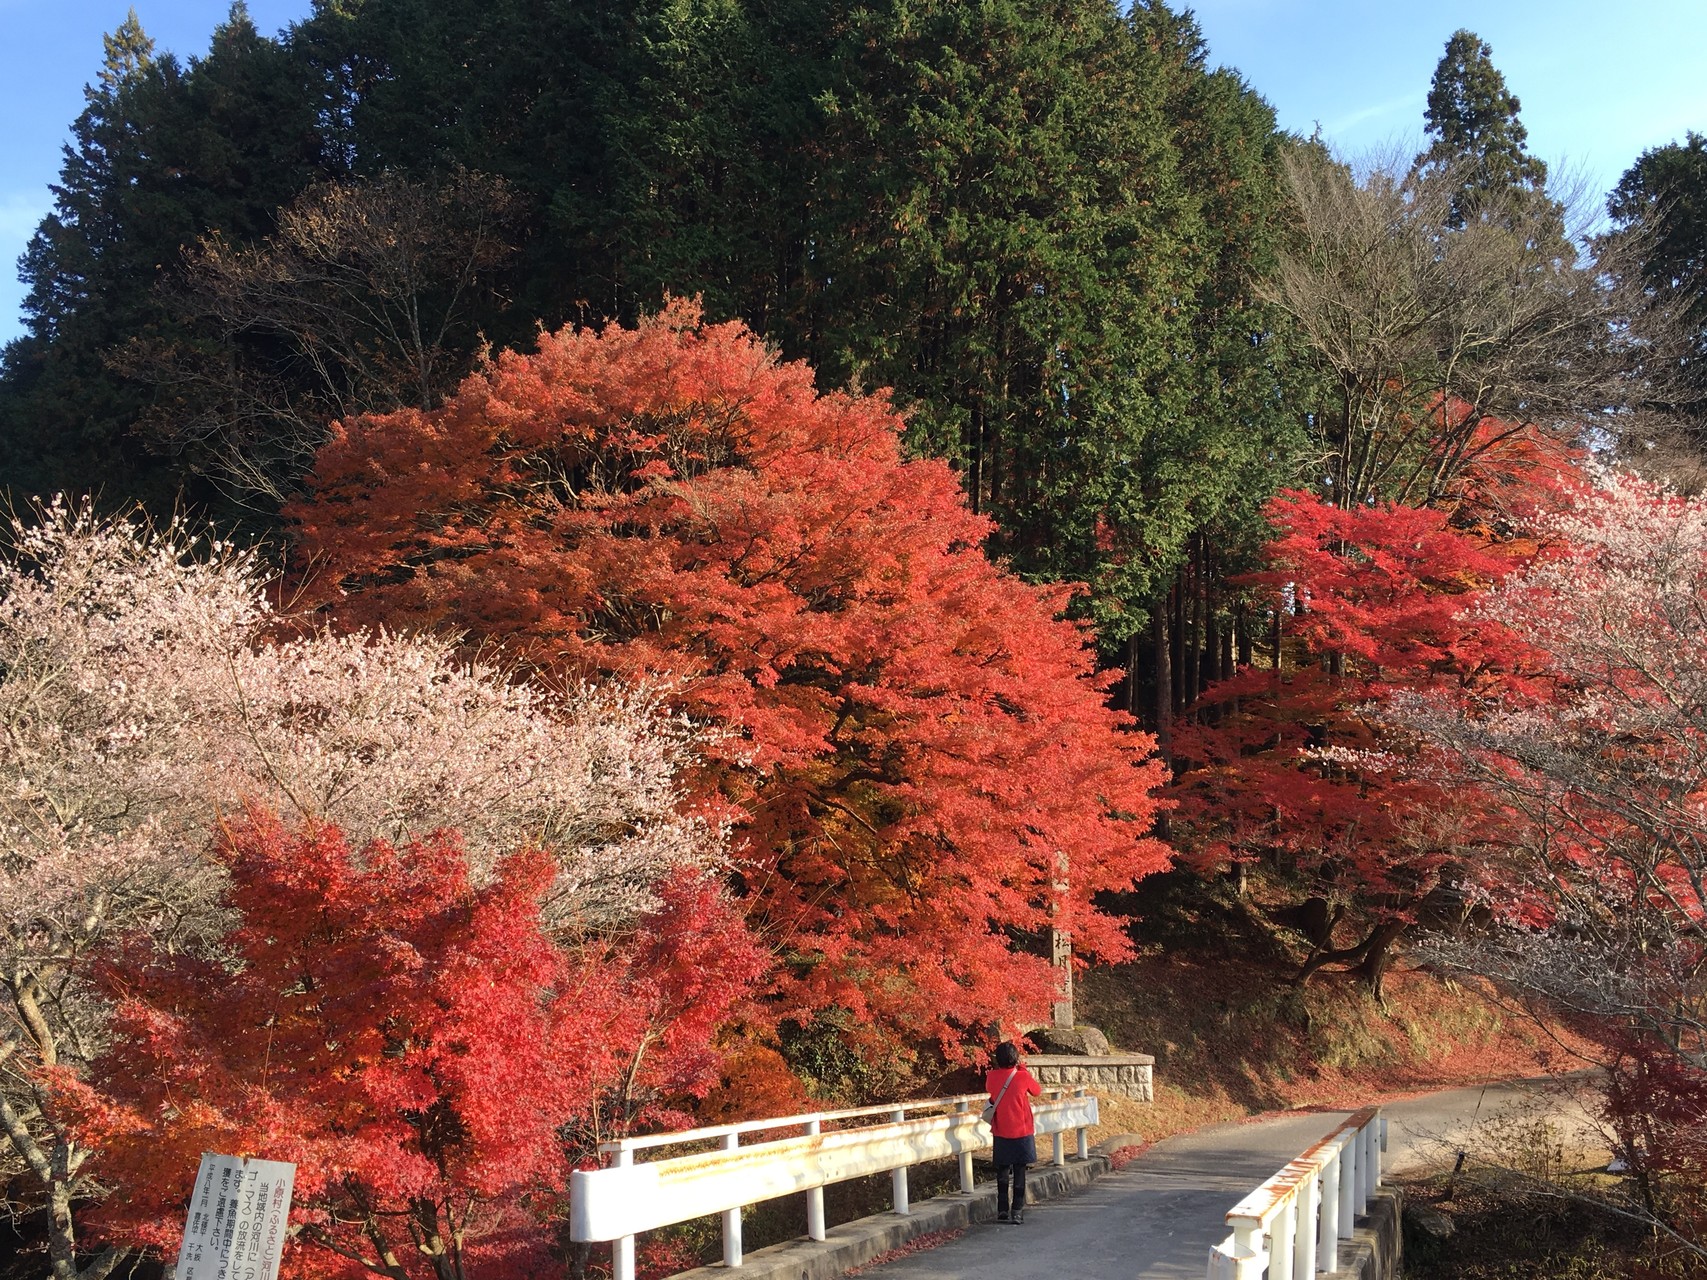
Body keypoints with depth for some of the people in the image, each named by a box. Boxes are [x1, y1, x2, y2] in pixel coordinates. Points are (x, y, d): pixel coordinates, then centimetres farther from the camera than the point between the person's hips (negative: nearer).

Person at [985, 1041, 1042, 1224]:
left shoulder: (991, 1077, -3)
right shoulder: (1023, 1076, -10)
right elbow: (1037, 1091, 8)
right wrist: (1023, 1069, 10)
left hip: (1001, 1133, 2)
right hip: (1022, 1132, -2)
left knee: (1002, 1172, 11)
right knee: (1019, 1171, 3)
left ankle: (1002, 1211, 11)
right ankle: (1017, 1211, 2)